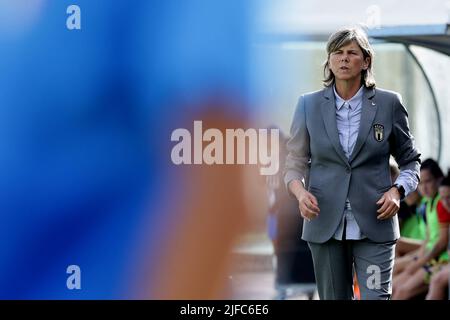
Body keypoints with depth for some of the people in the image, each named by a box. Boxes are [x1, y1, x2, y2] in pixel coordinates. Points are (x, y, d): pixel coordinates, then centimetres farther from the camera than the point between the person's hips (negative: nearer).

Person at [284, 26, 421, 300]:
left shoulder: (389, 103, 2)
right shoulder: (309, 105, 5)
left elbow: (411, 159, 11)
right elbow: (296, 162, 8)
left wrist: (398, 190, -8)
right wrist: (301, 192, -12)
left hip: (374, 224, -1)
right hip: (325, 224, 2)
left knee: (376, 296, -10)